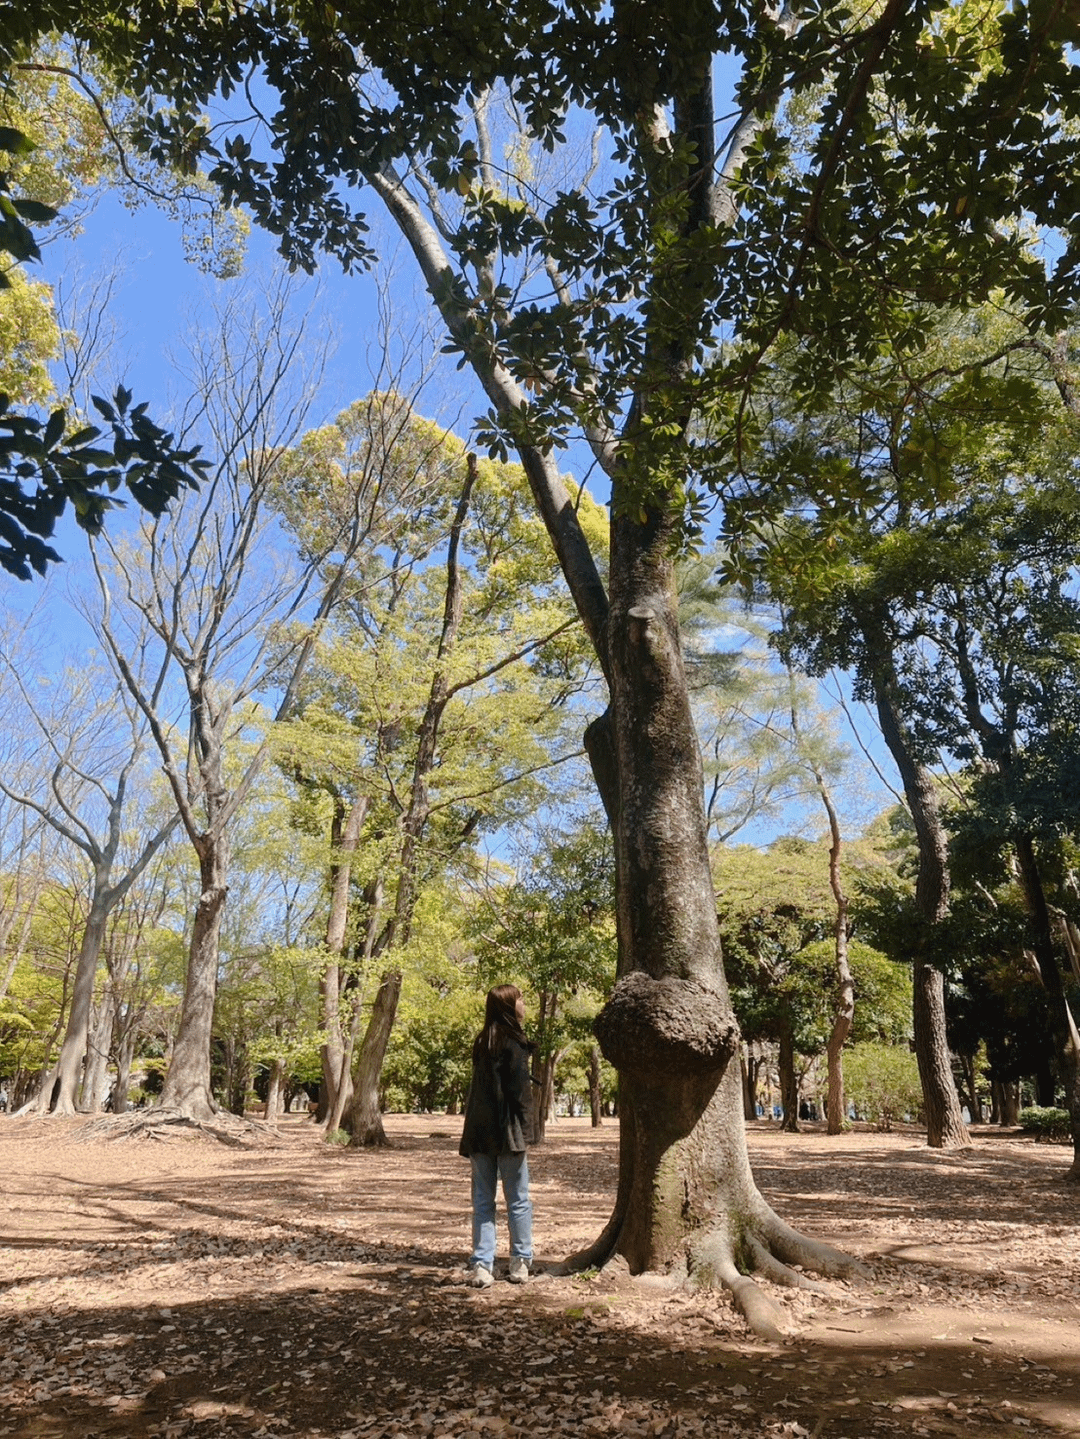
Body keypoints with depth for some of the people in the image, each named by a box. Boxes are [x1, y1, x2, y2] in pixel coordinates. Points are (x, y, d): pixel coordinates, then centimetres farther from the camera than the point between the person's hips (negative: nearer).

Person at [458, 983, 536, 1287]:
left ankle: (481, 1265, 9)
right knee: (518, 1200, 8)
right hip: (507, 1131, -6)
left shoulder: (481, 1043, 10)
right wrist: (526, 1131, -9)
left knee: (483, 1200, 10)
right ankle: (520, 1262, 16)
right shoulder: (513, 1043, -12)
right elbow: (520, 1090, -15)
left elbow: (478, 1087, 12)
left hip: (478, 1132, 6)